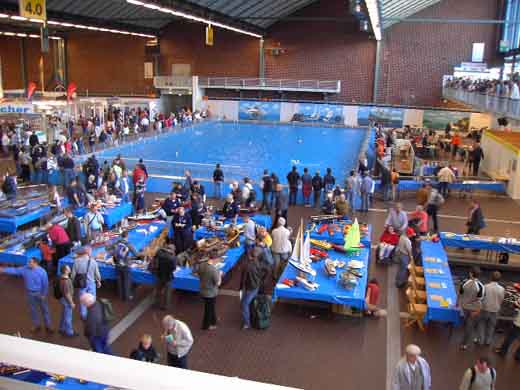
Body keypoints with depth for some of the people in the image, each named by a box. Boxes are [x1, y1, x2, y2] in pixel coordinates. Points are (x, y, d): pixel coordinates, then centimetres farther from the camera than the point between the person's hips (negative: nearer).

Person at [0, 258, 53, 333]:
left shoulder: (42, 271, -21)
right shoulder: (25, 269, -9)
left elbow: (45, 284, -16)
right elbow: (15, 270, -4)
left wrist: (44, 294, -13)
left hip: (40, 293, -4)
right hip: (30, 293, 4)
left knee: (44, 309, 8)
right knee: (33, 310, 16)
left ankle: (48, 326, 22)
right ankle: (37, 325, 34)